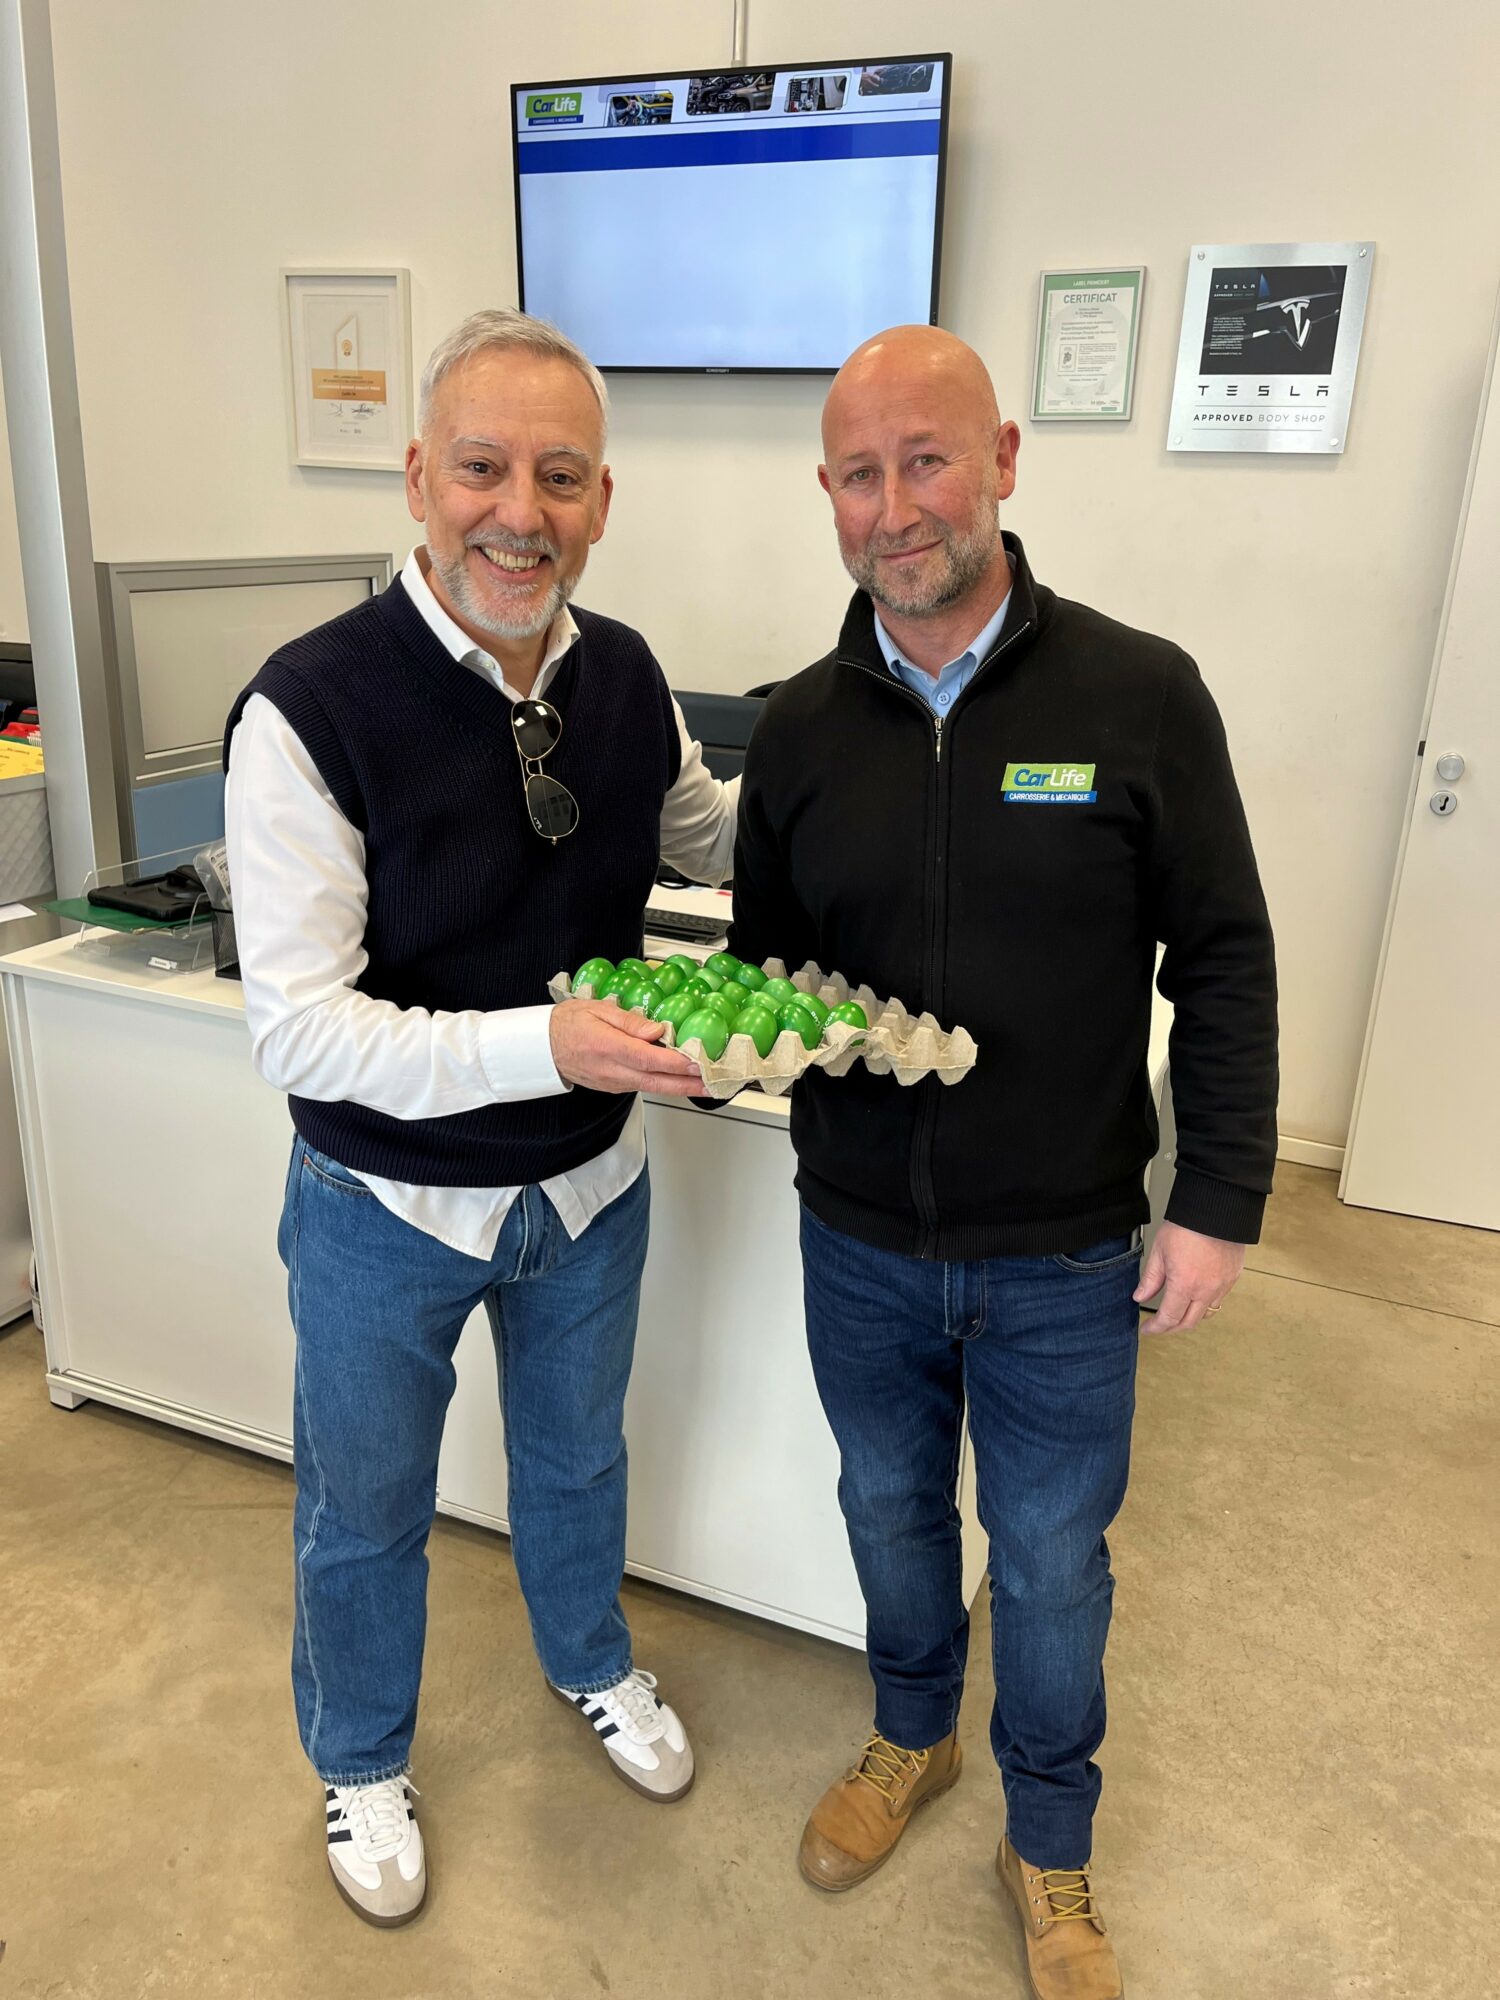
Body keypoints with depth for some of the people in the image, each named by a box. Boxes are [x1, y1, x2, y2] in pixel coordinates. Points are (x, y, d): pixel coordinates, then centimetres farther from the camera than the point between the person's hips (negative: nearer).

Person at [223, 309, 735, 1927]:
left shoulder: (624, 674, -8)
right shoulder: (310, 709, -25)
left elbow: (715, 837, 12)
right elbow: (298, 1030, -26)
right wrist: (544, 1045, -38)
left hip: (591, 1184, 5)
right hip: (389, 1208, -4)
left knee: (575, 1454, 28)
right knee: (367, 1511, 21)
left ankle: (591, 1666, 59)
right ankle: (361, 1761, 51)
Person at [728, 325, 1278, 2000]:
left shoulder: (1138, 696, -11)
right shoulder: (798, 729, -3)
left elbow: (1223, 961, -7)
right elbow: (762, 958, 7)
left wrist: (1220, 1195, -9)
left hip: (1065, 1257, -2)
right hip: (861, 1242, 3)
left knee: (1052, 1561, 16)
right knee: (889, 1509, 24)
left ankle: (1051, 1851, 44)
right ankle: (911, 1738, 54)